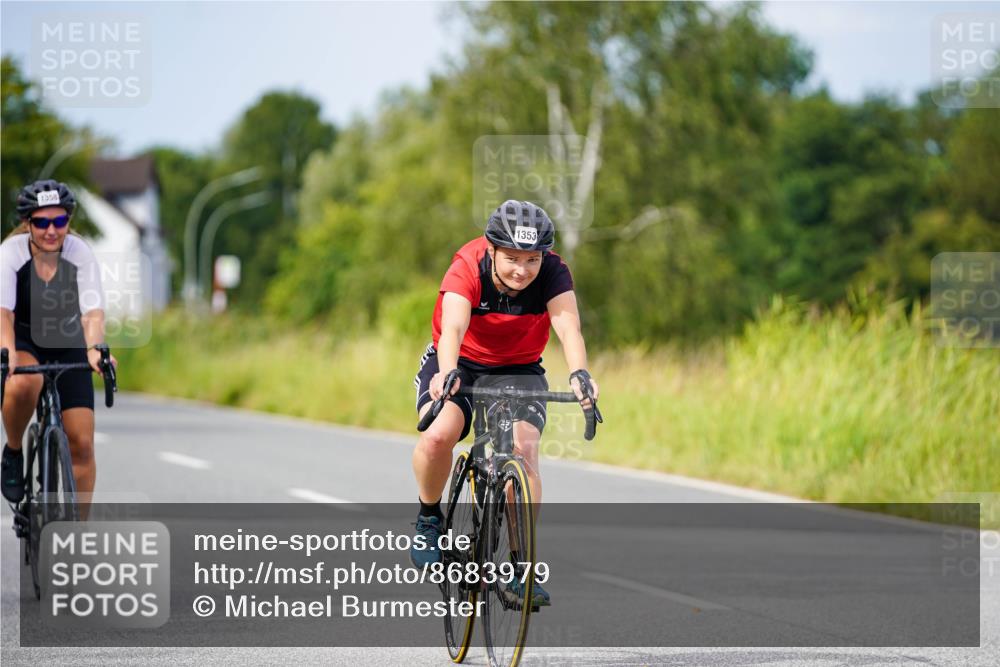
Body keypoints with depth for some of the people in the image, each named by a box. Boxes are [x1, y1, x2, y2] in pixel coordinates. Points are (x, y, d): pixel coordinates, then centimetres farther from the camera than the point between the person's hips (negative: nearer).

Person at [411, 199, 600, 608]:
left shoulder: (552, 273, -22)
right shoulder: (467, 268, -27)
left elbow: (567, 325, -37)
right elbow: (453, 327, -42)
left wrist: (579, 373, -57)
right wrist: (447, 374, -62)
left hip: (518, 370, 1)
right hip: (459, 363, -1)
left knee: (523, 448, -23)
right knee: (438, 436, -29)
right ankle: (429, 518, -1)